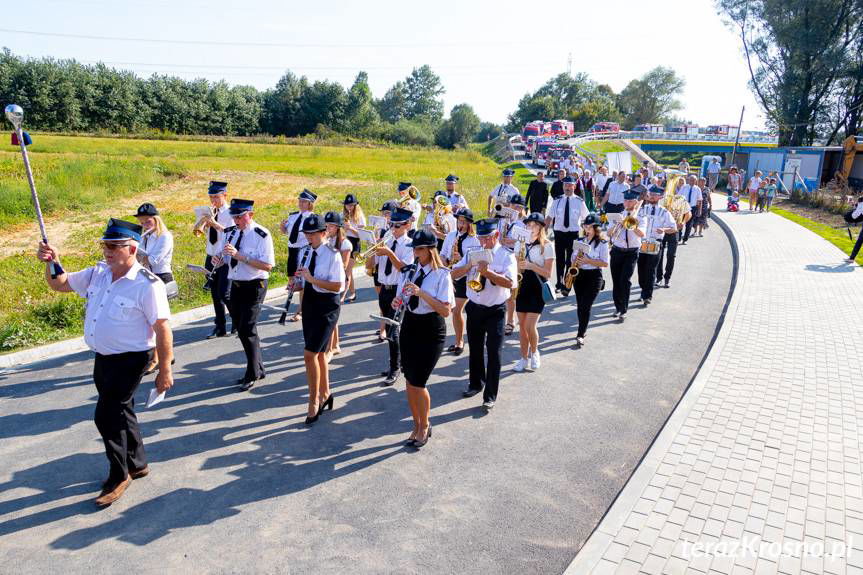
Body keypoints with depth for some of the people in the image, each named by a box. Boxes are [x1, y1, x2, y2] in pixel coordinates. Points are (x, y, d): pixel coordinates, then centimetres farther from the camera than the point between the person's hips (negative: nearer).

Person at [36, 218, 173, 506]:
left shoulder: (147, 285, -21)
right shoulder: (98, 273, 2)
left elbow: (162, 329, -19)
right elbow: (59, 284, 15)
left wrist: (165, 371, -17)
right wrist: (52, 263, -7)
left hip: (129, 361, -8)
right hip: (103, 358, 8)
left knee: (106, 417, -4)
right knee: (119, 413, 20)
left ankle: (119, 476, 19)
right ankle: (137, 464, 40)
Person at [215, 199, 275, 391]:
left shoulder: (262, 235, -14)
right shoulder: (230, 232, 7)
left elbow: (268, 265, -22)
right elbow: (223, 258, 17)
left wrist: (240, 256, -27)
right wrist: (218, 260, -7)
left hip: (254, 287, -7)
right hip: (235, 285, 8)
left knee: (248, 330, -9)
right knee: (241, 329, 14)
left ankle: (252, 374, 9)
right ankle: (258, 369, 30)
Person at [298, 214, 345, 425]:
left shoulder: (332, 255, -15)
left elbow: (338, 286, -20)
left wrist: (312, 279, -25)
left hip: (326, 306, -7)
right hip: (309, 303, 7)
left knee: (310, 354, -11)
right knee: (319, 353, 18)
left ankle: (314, 402, 6)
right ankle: (325, 393, 36)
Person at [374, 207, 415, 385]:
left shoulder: (409, 245, -7)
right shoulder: (387, 242, 8)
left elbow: (403, 268, -20)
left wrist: (389, 253, -29)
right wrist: (375, 251, -10)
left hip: (398, 291, -6)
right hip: (384, 290, 6)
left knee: (393, 331, -8)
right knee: (390, 330, 16)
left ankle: (395, 369, 5)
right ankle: (397, 363, 31)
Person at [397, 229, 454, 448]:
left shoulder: (441, 275, -12)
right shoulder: (409, 271, 5)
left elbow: (446, 310, -18)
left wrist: (421, 293, -26)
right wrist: (397, 303, -8)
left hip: (431, 332, -6)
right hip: (409, 327, 6)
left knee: (418, 382, -5)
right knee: (409, 381, 10)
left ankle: (425, 426, 22)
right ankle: (417, 426, 31)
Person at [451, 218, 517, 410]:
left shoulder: (506, 256, -8)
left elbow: (509, 282, -23)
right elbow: (454, 274, -1)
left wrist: (487, 272, -32)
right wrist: (469, 266, -18)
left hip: (495, 310, -4)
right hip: (474, 308, 5)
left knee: (493, 353, -2)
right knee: (475, 349, 18)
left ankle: (490, 396, 8)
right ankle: (476, 384, 38)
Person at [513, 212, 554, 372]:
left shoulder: (547, 246, -5)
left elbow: (548, 273, -9)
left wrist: (531, 266, -21)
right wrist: (519, 266, -5)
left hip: (538, 288, -5)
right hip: (522, 286, 5)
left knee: (530, 326, -11)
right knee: (522, 325, 7)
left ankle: (534, 352, 17)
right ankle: (524, 358, 19)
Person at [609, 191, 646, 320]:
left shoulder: (640, 218, -1)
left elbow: (642, 234, -19)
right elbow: (609, 234, 0)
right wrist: (617, 225, -16)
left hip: (631, 253, -3)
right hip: (617, 251, 3)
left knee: (625, 280, -12)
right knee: (616, 281, 7)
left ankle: (624, 310, -2)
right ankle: (618, 307, 24)